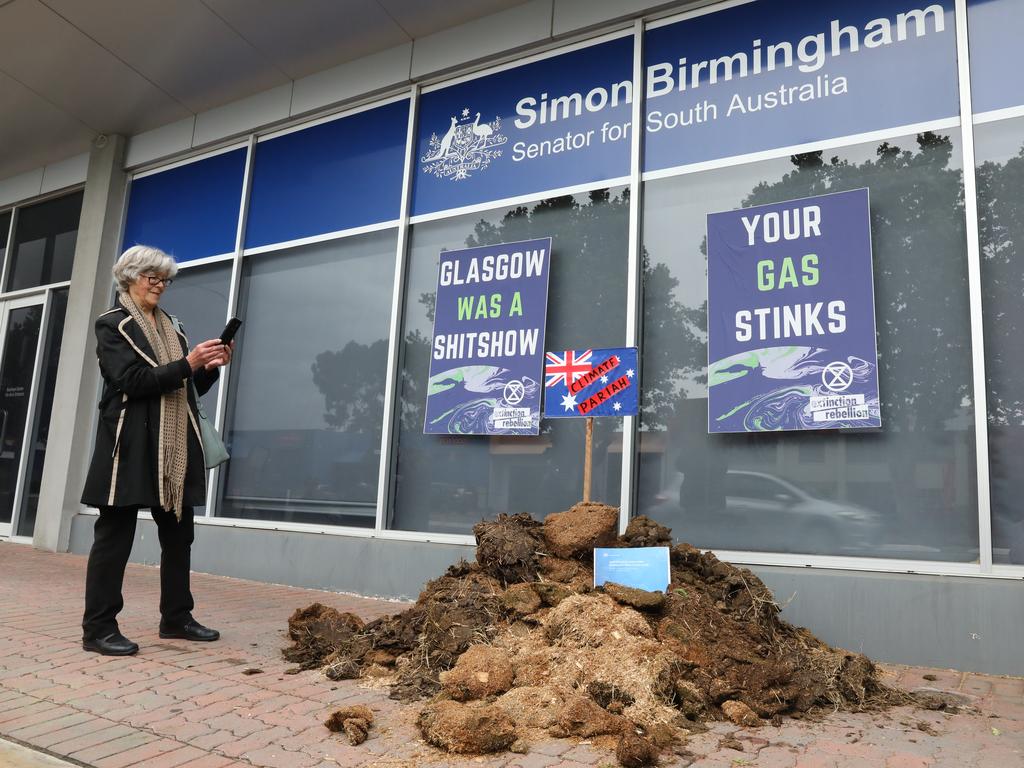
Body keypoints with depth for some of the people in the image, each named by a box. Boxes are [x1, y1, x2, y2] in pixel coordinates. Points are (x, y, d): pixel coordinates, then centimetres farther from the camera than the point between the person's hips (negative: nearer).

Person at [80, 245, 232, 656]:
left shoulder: (172, 327, 18)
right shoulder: (112, 325, 0)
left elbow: (191, 387, 17)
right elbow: (132, 381, -14)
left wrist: (212, 366, -2)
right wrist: (188, 363, -20)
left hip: (175, 446, 7)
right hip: (131, 444, -7)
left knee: (178, 534, 9)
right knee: (115, 535, -1)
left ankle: (176, 618, 20)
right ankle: (98, 629, 7)